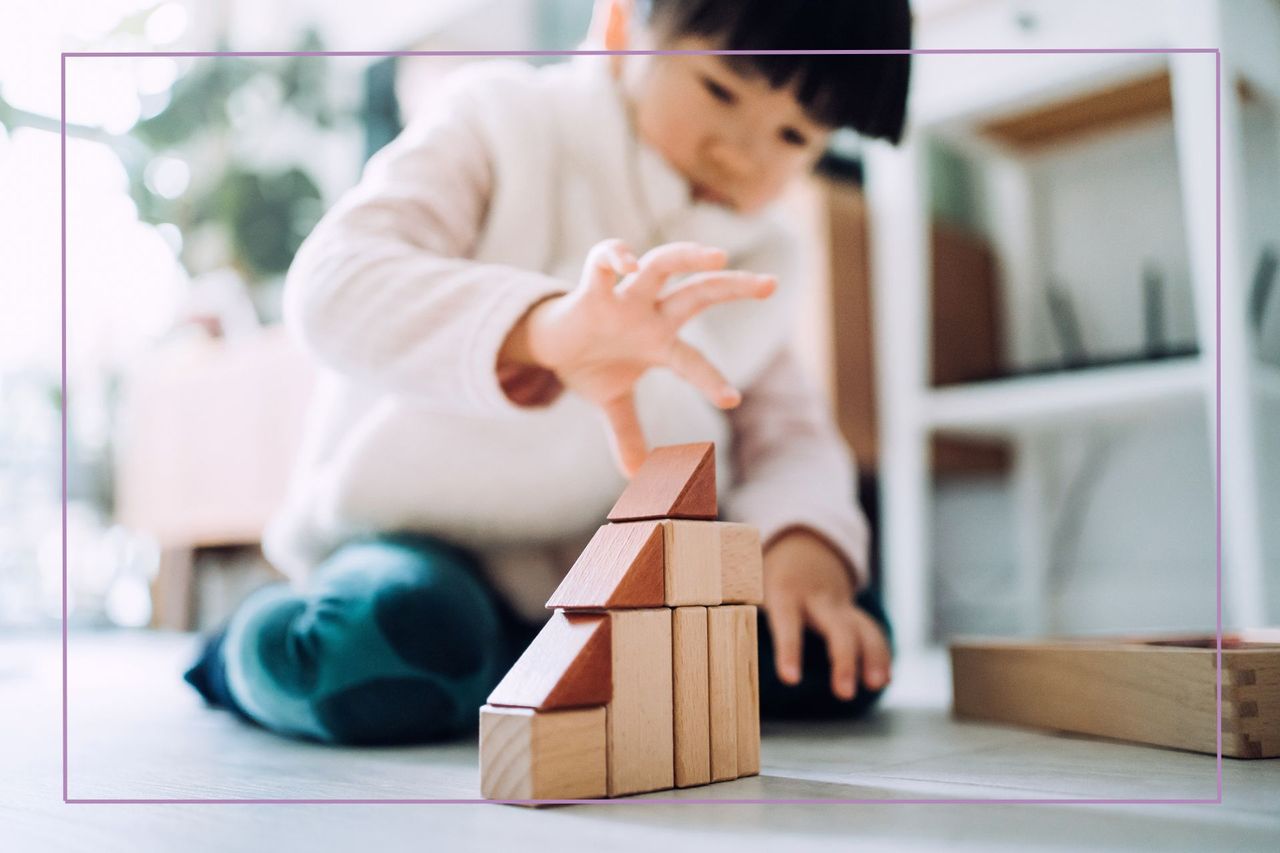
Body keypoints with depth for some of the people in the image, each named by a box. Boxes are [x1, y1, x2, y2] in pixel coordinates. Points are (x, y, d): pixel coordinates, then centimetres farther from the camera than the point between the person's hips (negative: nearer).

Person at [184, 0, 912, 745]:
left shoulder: (761, 264, 7)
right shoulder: (500, 123, -10)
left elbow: (788, 429, 1)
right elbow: (332, 282, -27)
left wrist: (807, 541, -23)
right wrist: (540, 329, -47)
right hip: (420, 539, -4)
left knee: (834, 645, -15)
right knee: (393, 641, -36)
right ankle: (253, 647, -1)